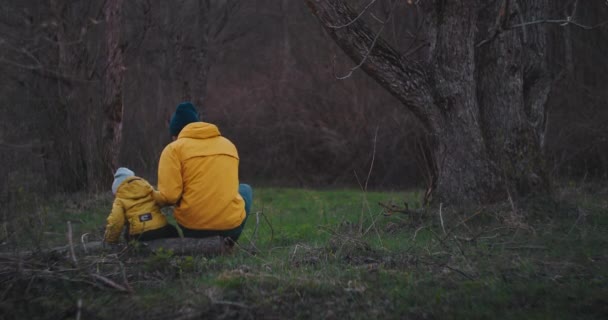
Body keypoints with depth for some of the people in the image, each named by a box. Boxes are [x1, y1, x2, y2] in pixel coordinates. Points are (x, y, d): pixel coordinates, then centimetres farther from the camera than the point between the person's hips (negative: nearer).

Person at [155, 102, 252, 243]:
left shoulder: (174, 148, -1)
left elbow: (169, 196, -10)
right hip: (231, 224, 1)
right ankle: (226, 241, 20)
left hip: (193, 228, 0)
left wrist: (153, 197, 11)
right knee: (245, 189, 33)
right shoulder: (228, 144, 14)